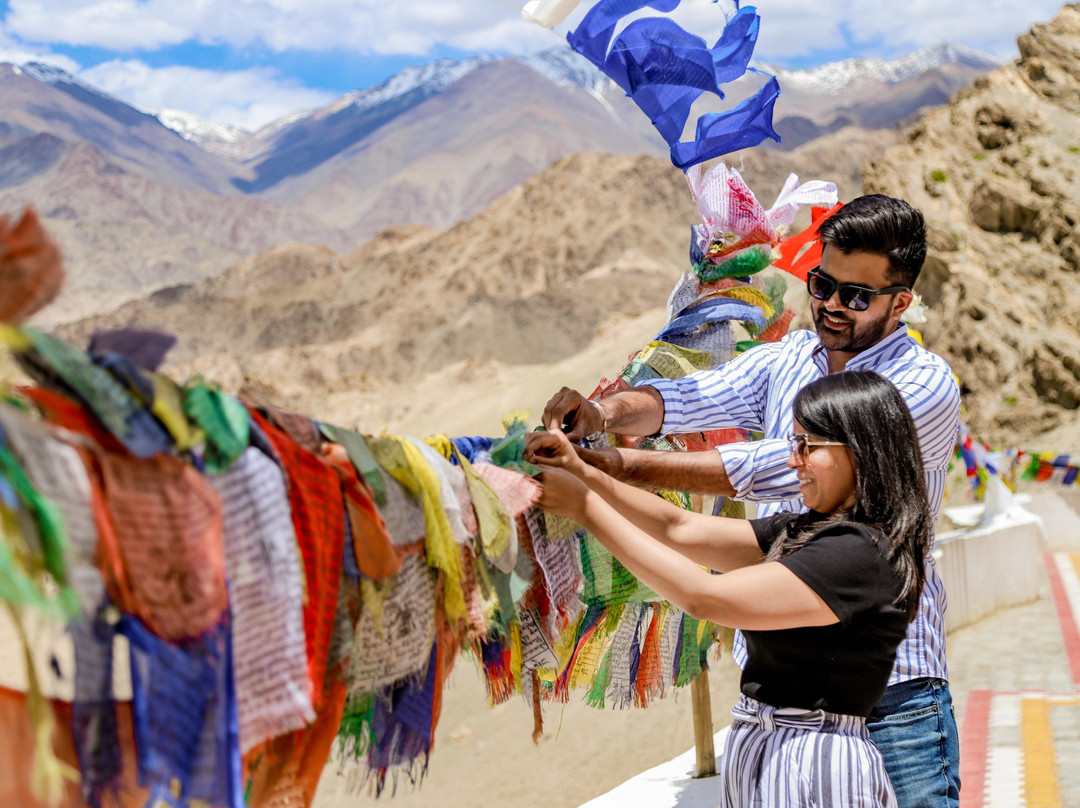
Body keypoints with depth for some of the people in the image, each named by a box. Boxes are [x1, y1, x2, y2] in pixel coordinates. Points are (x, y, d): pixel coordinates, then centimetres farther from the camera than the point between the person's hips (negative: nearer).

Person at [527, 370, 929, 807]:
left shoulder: (862, 554, -19)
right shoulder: (802, 533, 9)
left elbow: (703, 596, -22)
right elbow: (681, 530, 11)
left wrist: (586, 508, -17)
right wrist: (585, 473, -1)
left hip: (813, 769, -8)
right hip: (760, 755, 8)